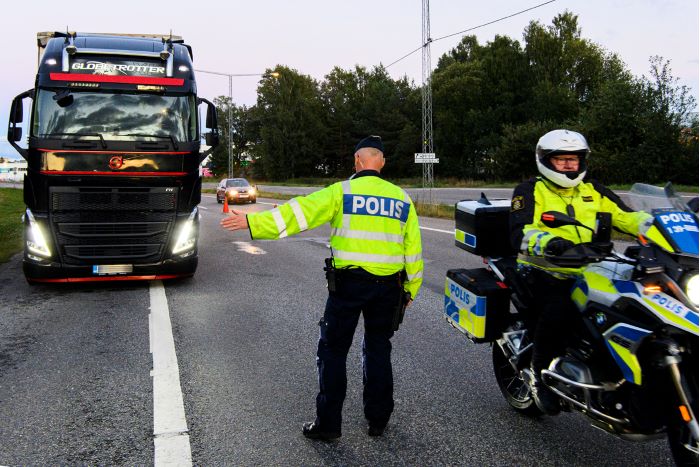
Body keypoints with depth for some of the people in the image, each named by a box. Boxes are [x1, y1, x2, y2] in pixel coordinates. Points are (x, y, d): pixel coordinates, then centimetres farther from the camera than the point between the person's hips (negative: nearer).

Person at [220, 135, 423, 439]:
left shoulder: (341, 192, -6)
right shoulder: (401, 198, 6)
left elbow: (299, 212, -14)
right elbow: (413, 248, 9)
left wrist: (254, 223, -12)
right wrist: (411, 289, 19)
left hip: (349, 283, -4)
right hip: (388, 285, 4)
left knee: (332, 351, 8)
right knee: (378, 350, 17)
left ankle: (328, 424, 12)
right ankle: (378, 420, 25)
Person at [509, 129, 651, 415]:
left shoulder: (593, 191, 17)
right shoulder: (530, 191, 1)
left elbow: (625, 217, 10)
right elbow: (520, 234, -15)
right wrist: (549, 242, -35)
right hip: (544, 272, -5)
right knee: (559, 311, -34)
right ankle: (540, 373, -8)